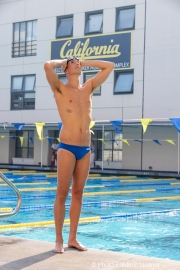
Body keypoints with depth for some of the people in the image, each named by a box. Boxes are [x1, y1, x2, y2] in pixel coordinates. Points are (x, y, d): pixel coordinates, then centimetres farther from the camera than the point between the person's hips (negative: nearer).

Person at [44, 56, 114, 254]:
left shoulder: (88, 88, 16)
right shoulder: (60, 89, 3)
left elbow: (109, 66, 20)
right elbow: (47, 66, -15)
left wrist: (84, 63, 19)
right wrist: (62, 62, 5)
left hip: (85, 149, 5)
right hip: (67, 148, -5)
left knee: (78, 193, 7)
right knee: (62, 193, -3)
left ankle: (73, 238, 13)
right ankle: (59, 240, 3)